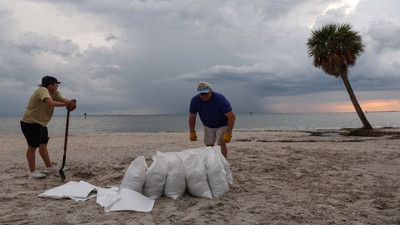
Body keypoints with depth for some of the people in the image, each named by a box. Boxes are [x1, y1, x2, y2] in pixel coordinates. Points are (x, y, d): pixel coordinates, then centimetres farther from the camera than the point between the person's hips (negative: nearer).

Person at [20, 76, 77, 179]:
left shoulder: (54, 92, 6)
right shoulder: (42, 90, -21)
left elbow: (63, 99, -10)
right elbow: (50, 103, -38)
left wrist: (71, 102, -33)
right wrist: (66, 104, -35)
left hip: (41, 123, 10)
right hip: (30, 122, -10)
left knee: (43, 145, 16)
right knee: (32, 146, -4)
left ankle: (49, 167, 27)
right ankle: (32, 172, 3)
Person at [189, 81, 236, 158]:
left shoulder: (220, 99, -31)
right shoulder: (195, 100, -18)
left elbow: (232, 117, -31)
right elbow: (192, 117, -4)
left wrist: (228, 133, -34)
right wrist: (192, 132, -3)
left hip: (222, 125, -4)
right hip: (208, 126, 4)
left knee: (221, 144, -17)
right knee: (209, 145, 0)